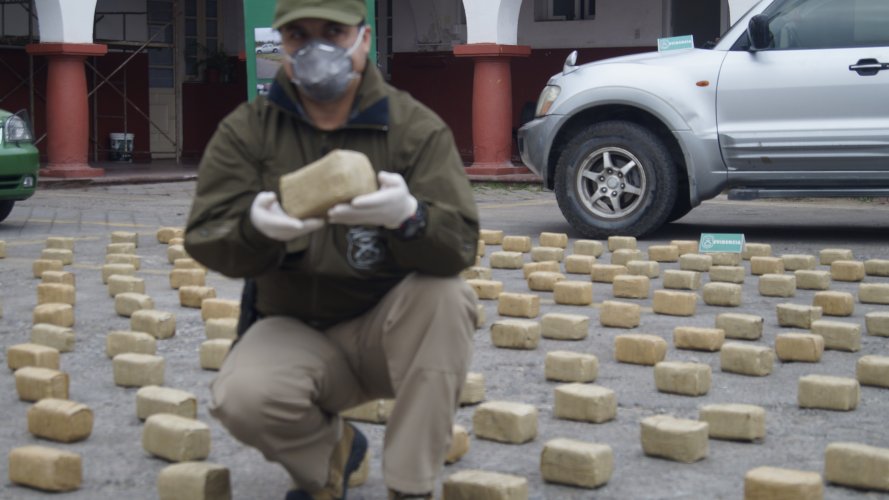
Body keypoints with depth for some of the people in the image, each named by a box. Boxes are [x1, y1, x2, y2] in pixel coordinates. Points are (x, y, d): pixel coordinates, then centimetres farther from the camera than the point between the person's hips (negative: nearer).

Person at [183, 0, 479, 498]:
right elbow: (204, 238, -10)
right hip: (293, 333, 1)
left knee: (445, 293, -31)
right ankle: (330, 452, 7)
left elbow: (460, 245, -18)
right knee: (240, 397, -30)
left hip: (390, 332, 0)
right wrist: (257, 227, -35)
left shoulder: (417, 128, -7)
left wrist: (408, 215, -42)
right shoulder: (245, 131, -2)